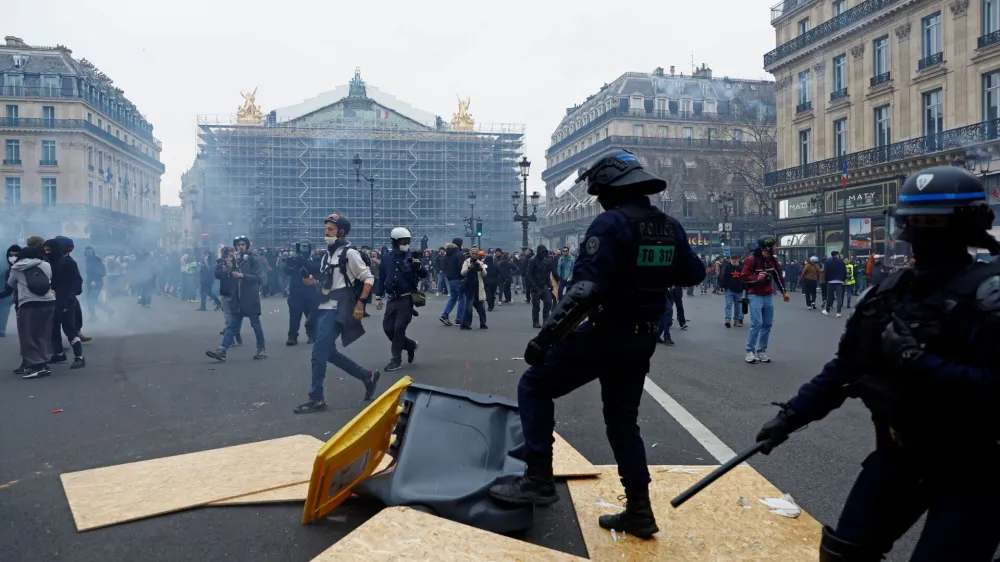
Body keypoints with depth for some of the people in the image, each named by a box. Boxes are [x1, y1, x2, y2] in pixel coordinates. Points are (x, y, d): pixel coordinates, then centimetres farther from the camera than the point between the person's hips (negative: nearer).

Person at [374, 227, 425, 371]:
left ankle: (396, 361, 4)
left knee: (399, 329, -6)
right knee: (388, 328, 6)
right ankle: (411, 345, 28)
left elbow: (424, 275, -7)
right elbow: (381, 278, 10)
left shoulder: (411, 257, -3)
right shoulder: (386, 258, 4)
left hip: (406, 299, -4)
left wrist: (418, 266, -28)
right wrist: (378, 296, 6)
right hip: (392, 299, 4)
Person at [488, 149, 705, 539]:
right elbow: (693, 275, 18)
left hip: (605, 335, -7)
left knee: (534, 387, 6)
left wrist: (546, 336, -25)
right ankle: (639, 512, 21)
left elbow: (586, 289, -27)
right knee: (623, 420, 19)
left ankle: (538, 480, 2)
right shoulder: (670, 227, 6)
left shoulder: (611, 223, -17)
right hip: (642, 340, 8)